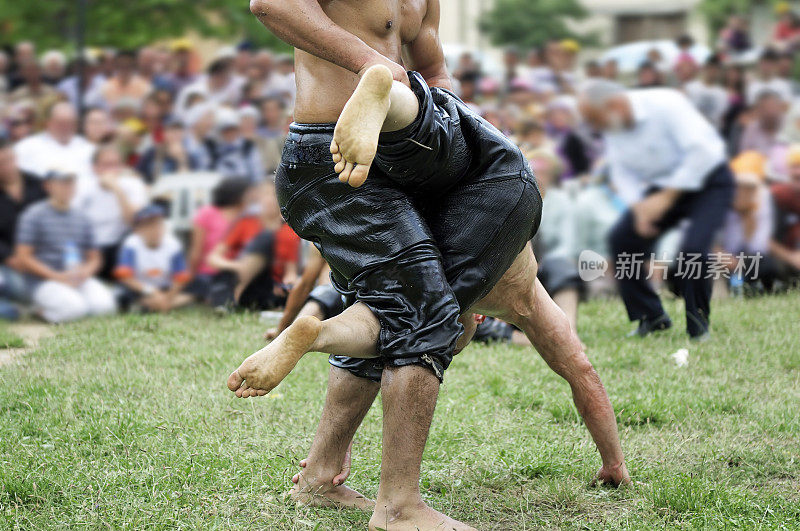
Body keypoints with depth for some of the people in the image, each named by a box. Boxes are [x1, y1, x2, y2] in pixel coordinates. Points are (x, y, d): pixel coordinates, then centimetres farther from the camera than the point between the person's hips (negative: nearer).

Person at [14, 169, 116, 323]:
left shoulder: (82, 219, 16)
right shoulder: (34, 215, -1)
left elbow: (94, 258, 19)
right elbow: (23, 258, -7)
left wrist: (86, 271, -6)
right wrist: (57, 276, -15)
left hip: (81, 280, 4)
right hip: (45, 282, -4)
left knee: (104, 305, -24)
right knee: (75, 309, -31)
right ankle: (42, 307, 0)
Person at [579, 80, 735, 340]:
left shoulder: (665, 104, -26)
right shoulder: (612, 127, -5)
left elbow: (702, 153, -30)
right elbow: (622, 172, 4)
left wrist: (665, 198, -29)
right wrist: (639, 206, -16)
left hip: (708, 181, -7)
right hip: (663, 186, 7)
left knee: (694, 247, -26)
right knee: (621, 238, -4)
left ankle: (698, 326, -5)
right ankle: (652, 317, 8)